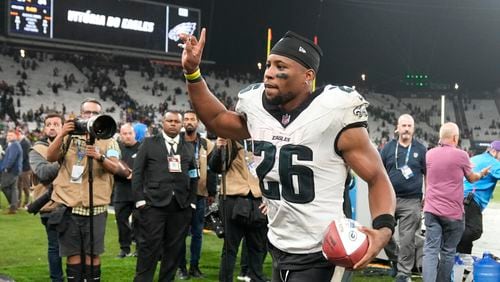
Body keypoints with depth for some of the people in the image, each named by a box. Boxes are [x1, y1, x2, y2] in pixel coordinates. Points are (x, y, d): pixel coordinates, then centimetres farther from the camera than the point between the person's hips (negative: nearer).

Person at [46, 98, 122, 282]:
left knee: (92, 253, -1)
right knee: (73, 253, 3)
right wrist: (61, 134, -17)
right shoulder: (70, 137, 10)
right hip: (69, 204, 1)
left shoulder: (108, 141, 7)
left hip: (95, 206, -1)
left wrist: (100, 157, -28)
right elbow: (50, 157, -4)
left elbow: (115, 168, -8)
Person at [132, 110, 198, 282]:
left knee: (174, 248, 5)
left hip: (181, 205, 3)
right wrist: (140, 200, -6)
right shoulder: (149, 143, 7)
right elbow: (137, 172, 3)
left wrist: (192, 202, 4)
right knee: (149, 247, -4)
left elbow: (193, 177, 14)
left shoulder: (189, 147, 16)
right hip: (154, 203, -3)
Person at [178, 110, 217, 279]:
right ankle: (182, 266, 12)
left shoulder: (207, 144, 6)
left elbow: (211, 170, 6)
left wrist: (212, 193, 1)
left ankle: (194, 265, 16)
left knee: (197, 232, 7)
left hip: (199, 194, 1)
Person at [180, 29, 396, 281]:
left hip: (321, 256, -6)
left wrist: (383, 229, -27)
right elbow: (216, 119, 21)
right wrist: (192, 72, 11)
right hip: (279, 250, 6)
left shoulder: (333, 114, -17)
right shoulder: (257, 108, 0)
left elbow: (377, 178, -11)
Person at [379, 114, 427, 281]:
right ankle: (395, 260, 30)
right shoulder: (388, 148, 6)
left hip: (411, 201, -2)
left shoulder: (420, 149, 3)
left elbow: (428, 175, 7)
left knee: (407, 239, -2)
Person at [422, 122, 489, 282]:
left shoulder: (429, 154, 6)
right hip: (453, 211, -3)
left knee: (430, 250, -1)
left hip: (431, 210, 3)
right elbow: (471, 178, 9)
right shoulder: (461, 155, -8)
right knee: (448, 252, 9)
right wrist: (482, 174, 29)